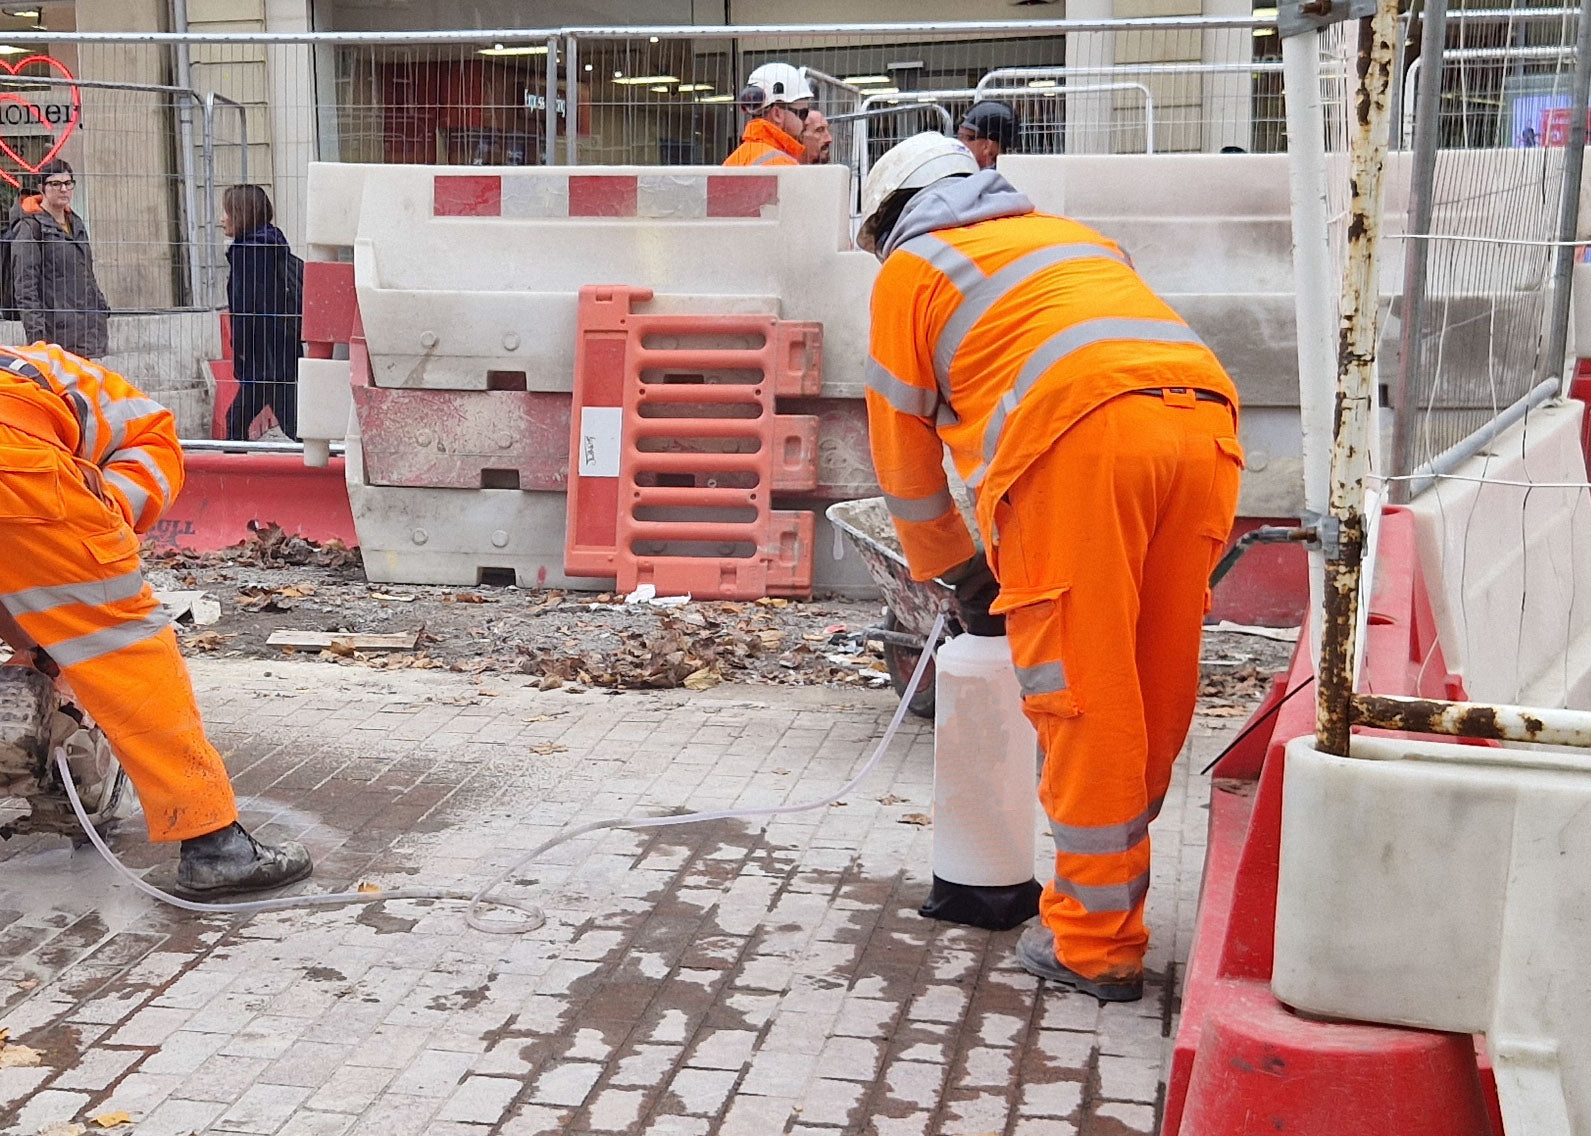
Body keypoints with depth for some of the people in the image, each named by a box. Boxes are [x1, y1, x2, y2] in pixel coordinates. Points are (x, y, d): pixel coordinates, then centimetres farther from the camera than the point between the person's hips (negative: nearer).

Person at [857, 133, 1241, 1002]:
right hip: (1205, 420, 7)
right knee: (1154, 696, 13)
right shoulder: (1066, 233, 37)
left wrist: (958, 572, 33)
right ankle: (1106, 895, 26)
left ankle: (1094, 946, 8)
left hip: (1083, 438, -6)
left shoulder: (910, 268, 20)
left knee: (1082, 698, 0)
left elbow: (904, 448, 20)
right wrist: (1016, 546, 44)